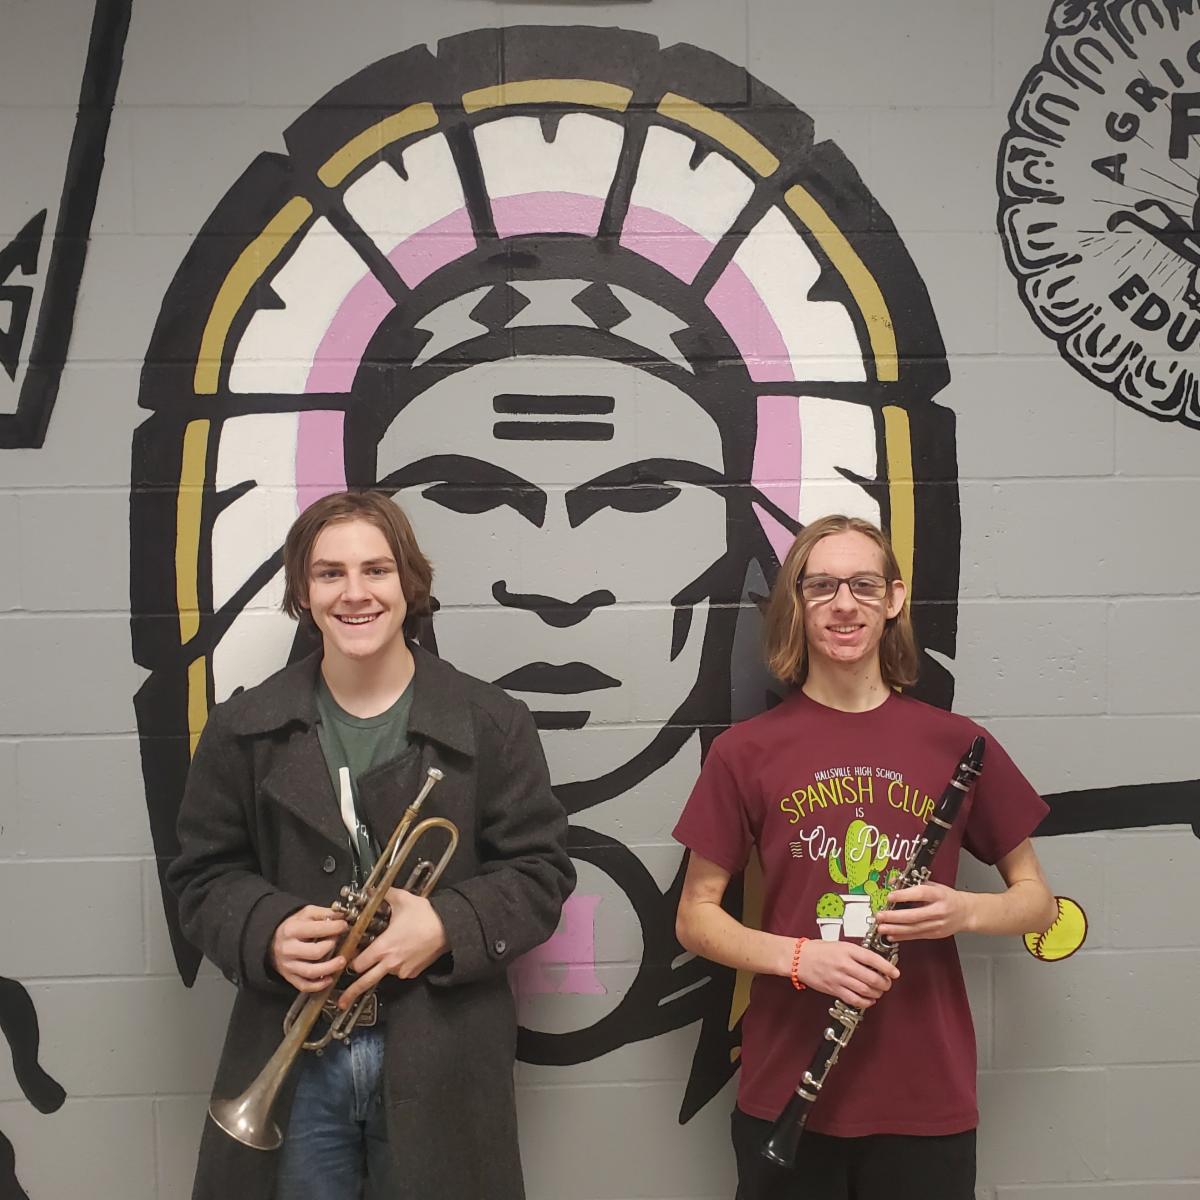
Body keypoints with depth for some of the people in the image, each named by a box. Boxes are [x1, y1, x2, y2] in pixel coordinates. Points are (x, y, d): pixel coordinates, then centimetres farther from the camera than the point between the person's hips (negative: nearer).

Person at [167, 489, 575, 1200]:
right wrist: (267, 932, -15)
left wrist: (448, 926, -19)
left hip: (441, 1065, -1)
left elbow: (540, 871, -2)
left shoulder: (493, 724, -3)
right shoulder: (244, 730, 2)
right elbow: (206, 875, 6)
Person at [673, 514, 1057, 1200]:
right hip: (787, 1094, -1)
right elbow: (696, 917, 1)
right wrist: (796, 956, -17)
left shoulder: (957, 745, -1)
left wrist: (965, 911, -14)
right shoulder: (746, 752, -3)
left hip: (928, 1099, 1)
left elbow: (1038, 901, 8)